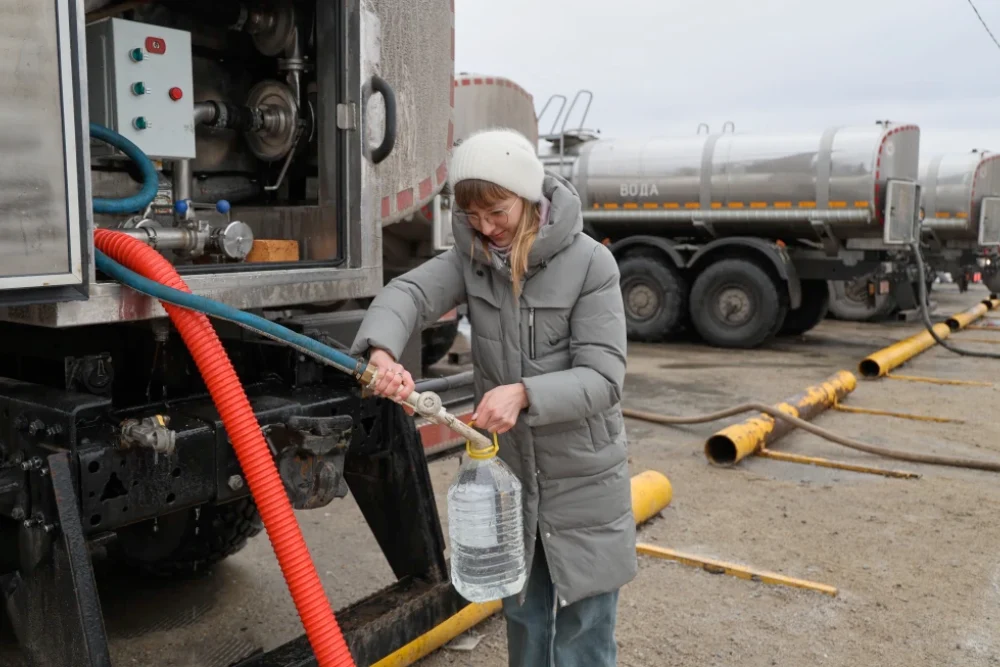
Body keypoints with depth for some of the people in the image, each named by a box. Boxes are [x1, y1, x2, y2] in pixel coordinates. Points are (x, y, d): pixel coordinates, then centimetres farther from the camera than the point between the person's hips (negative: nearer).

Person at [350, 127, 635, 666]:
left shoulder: (589, 263, -14)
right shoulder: (471, 257, -2)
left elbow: (602, 377, -19)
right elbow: (408, 293, -20)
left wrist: (525, 393, -36)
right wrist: (382, 352, -42)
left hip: (582, 483, -4)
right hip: (508, 477, 4)